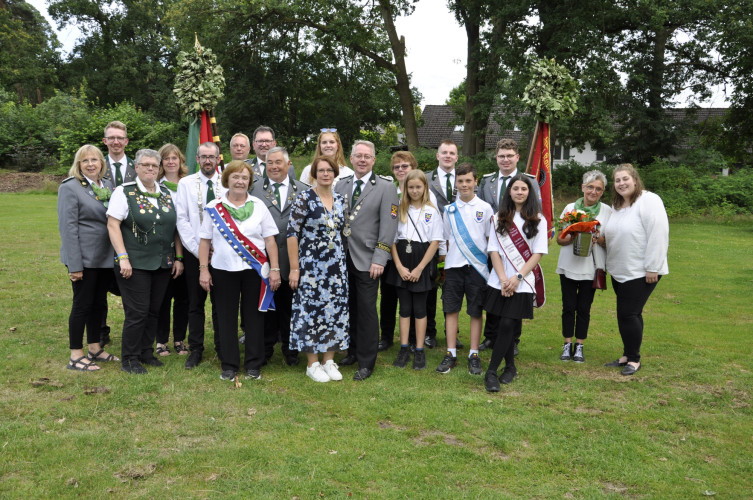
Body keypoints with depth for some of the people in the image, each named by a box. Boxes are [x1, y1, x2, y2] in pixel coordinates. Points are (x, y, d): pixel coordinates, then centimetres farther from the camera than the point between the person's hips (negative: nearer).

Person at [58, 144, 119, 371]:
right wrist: (74, 265, -18)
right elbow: (68, 227, -14)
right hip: (84, 258, -6)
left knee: (99, 303, 14)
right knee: (83, 304, 1)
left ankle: (95, 348, 28)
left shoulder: (108, 186, 9)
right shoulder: (70, 187, -9)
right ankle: (76, 356, 13)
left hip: (106, 257, 6)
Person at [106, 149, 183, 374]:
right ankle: (130, 359, 12)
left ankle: (146, 352, 26)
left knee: (154, 311, 11)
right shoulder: (124, 191, -4)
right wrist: (123, 257, -17)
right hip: (135, 264, -5)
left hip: (163, 263, 5)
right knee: (137, 312, -2)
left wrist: (178, 257, 6)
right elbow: (113, 225, -9)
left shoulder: (166, 193, 10)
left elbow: (175, 227, 12)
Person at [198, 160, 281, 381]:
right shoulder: (214, 207, 4)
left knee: (254, 316, 4)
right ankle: (229, 365, 17)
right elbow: (205, 240, 5)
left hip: (255, 270, 0)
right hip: (223, 270, 0)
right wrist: (203, 269, -2)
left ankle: (253, 365, 15)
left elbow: (270, 240, 3)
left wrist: (275, 269, -3)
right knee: (226, 318, 6)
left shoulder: (258, 206, 5)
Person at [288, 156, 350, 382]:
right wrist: (294, 268, -11)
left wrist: (343, 262, 11)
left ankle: (329, 361, 21)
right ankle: (313, 364, 14)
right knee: (311, 311, 1)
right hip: (311, 266, -5)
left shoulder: (341, 201, 8)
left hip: (337, 266, 5)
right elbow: (292, 233, -8)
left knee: (335, 311, 8)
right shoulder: (305, 199, -7)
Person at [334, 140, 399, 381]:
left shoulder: (386, 187, -3)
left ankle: (366, 363, 10)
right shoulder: (341, 185, 11)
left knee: (366, 310, 0)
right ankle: (353, 350, 29)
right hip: (343, 258, 4)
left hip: (366, 260, -4)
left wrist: (379, 260, -14)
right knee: (348, 307, 13)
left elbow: (388, 226, -8)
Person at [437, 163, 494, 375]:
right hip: (453, 266, 2)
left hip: (477, 266, -2)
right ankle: (451, 354, 12)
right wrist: (447, 262, 7)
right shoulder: (449, 209, 7)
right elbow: (448, 239, 12)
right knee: (451, 309, 4)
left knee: (476, 311, 4)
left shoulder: (485, 208, 1)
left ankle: (474, 355, 14)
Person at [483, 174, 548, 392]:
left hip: (523, 283, -2)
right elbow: (494, 251, 4)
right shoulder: (499, 219, 9)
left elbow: (537, 253, -1)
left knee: (508, 325, -11)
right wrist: (503, 279, -7)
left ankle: (491, 372, -6)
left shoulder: (538, 220, 4)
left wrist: (517, 277, -11)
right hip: (499, 282, 2)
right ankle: (510, 367, 21)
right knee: (504, 326, 4)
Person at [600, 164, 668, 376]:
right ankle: (627, 355, 25)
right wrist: (603, 238, 5)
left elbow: (658, 236, -20)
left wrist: (652, 268, -20)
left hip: (641, 272, -8)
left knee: (628, 313, -7)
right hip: (619, 271, 8)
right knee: (627, 314, 14)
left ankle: (634, 359, 9)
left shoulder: (649, 201, -15)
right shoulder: (617, 205, 12)